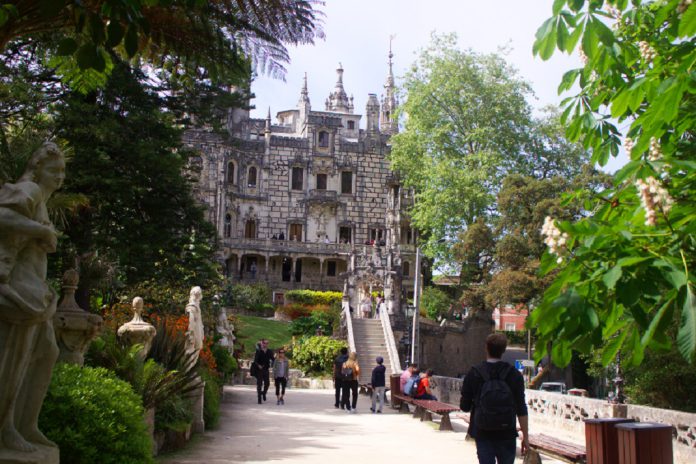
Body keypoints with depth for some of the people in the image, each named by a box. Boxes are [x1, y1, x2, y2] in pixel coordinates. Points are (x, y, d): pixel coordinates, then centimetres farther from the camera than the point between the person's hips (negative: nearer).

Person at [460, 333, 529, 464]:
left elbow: (464, 407, 0)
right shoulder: (514, 375, -5)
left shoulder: (474, 374, -4)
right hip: (507, 434, 0)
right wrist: (525, 437, 1)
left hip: (483, 434, 0)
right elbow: (521, 410, -5)